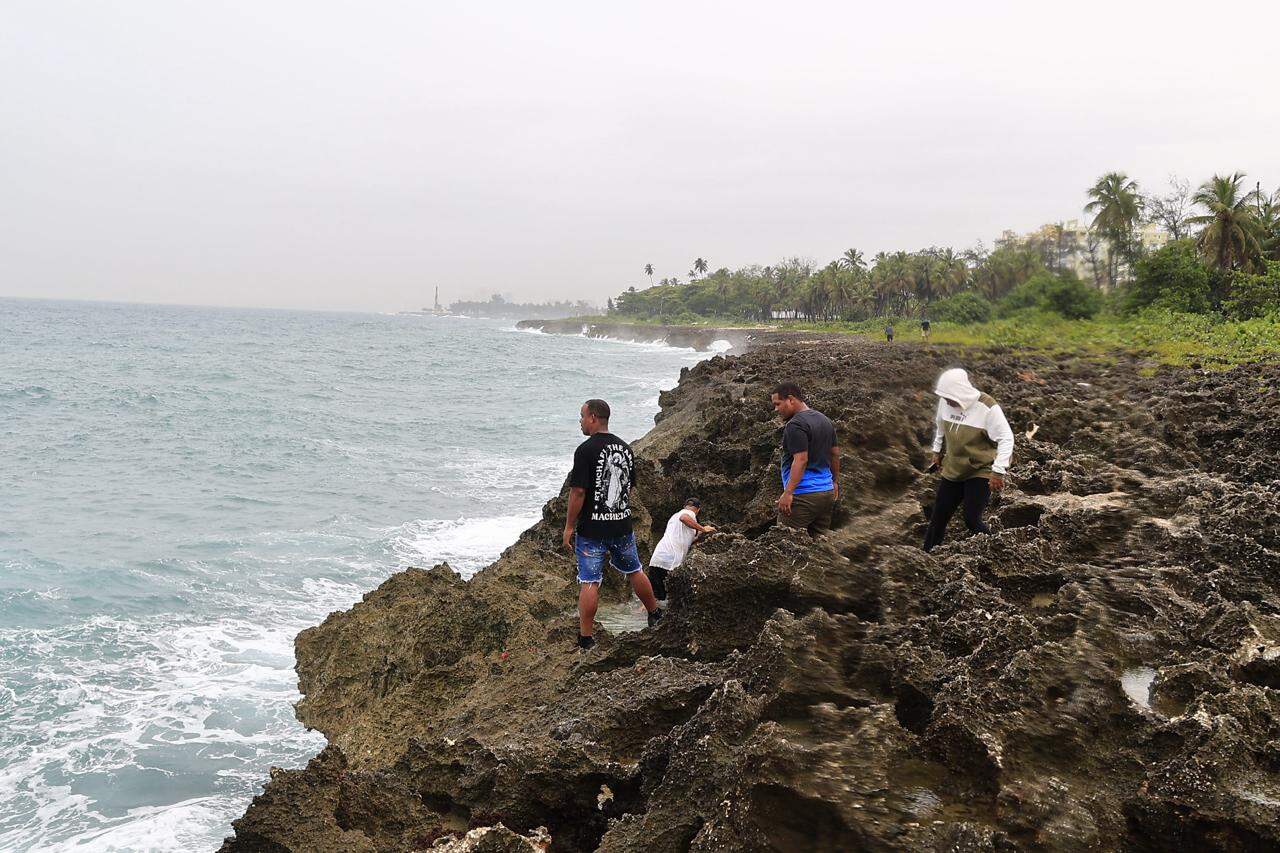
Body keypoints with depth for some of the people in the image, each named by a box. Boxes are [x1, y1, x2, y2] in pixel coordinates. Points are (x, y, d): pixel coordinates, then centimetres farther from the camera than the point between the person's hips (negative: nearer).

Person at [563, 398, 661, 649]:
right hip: (622, 525, 6)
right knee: (634, 572, 23)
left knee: (589, 583, 0)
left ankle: (586, 638, 3)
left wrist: (569, 527, -11)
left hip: (592, 529, -6)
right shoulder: (624, 448, 6)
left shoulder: (586, 450, -16)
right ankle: (655, 615, 39)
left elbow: (578, 492, -19)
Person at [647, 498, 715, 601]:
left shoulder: (674, 516, 33)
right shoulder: (690, 514, 8)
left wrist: (699, 534, 43)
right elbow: (683, 518, -20)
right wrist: (703, 529, -10)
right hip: (671, 562, -7)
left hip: (656, 559, 7)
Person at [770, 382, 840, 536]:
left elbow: (801, 459, -22)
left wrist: (788, 493, -25)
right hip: (827, 492, 9)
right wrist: (835, 482, 29)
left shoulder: (796, 425, -14)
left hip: (804, 495, -9)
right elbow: (835, 453, 20)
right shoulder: (825, 420, 14)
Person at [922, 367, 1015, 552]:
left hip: (980, 472, -5)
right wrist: (937, 451, 22)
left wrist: (998, 472, -24)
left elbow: (1006, 439, -20)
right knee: (939, 516, 9)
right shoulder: (945, 402, -7)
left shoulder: (987, 408, -23)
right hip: (952, 471, 5)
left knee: (972, 520, -12)